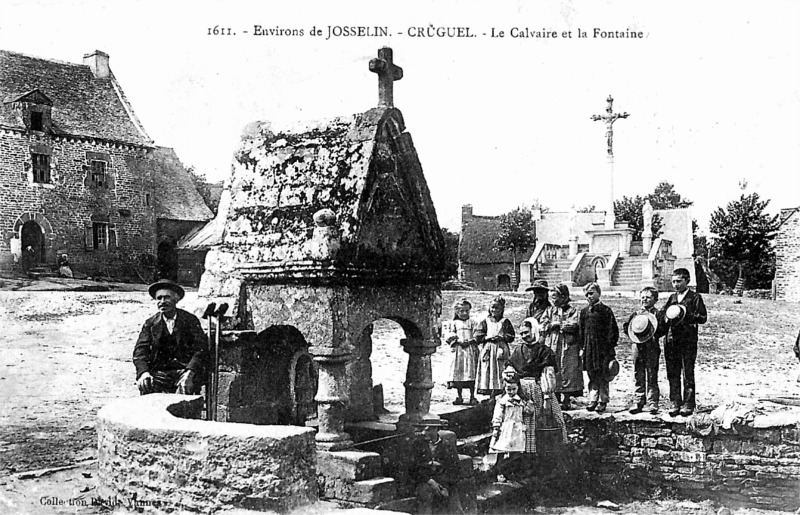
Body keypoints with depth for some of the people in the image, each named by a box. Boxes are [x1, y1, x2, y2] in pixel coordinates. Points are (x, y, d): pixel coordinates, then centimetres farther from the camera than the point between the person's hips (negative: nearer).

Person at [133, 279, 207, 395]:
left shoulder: (190, 320, 5)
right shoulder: (150, 323, 11)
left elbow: (201, 349, -2)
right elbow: (140, 351, 2)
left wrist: (189, 371, -19)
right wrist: (144, 372, -18)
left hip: (185, 369, -2)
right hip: (159, 371, 2)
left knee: (186, 386, -33)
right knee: (145, 386, -28)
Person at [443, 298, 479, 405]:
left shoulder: (473, 323, 10)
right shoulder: (454, 323, 11)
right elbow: (448, 336, 3)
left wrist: (470, 341, -13)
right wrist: (458, 340, -11)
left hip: (471, 349, -1)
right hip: (458, 350, 1)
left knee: (471, 372, -4)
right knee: (458, 372, 1)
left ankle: (472, 396, 3)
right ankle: (459, 396, 11)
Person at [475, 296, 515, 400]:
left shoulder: (505, 322, 9)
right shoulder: (485, 322, 10)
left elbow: (511, 337, 4)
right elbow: (477, 337, 2)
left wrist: (502, 337, -12)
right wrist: (488, 337, -10)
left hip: (501, 348, 0)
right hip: (487, 349, 1)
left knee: (500, 371, -6)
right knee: (487, 371, -4)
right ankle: (490, 395, 1)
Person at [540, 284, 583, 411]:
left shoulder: (571, 310, 1)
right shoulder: (549, 310, 12)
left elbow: (573, 325, -13)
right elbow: (542, 325, 2)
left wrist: (556, 323, -7)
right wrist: (553, 324, -12)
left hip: (568, 347, -3)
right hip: (551, 346, 3)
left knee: (568, 374, -2)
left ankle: (566, 400, 5)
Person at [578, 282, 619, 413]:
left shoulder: (606, 310, -2)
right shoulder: (584, 312, 11)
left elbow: (613, 330, -3)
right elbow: (580, 331, 14)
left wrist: (611, 347, -8)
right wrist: (582, 347, 8)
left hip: (603, 349, -4)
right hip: (589, 350, 4)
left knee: (603, 376, 1)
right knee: (592, 375, 7)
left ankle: (603, 401, 7)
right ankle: (593, 400, 12)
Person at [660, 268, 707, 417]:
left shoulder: (695, 297, 1)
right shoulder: (672, 298, 17)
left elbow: (703, 318, -5)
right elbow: (662, 314, 18)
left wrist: (686, 314, -17)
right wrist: (667, 318, -4)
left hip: (688, 341, -5)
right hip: (671, 341, 5)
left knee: (688, 374, -1)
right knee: (672, 374, 6)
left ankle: (688, 405, 5)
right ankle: (674, 404, 13)